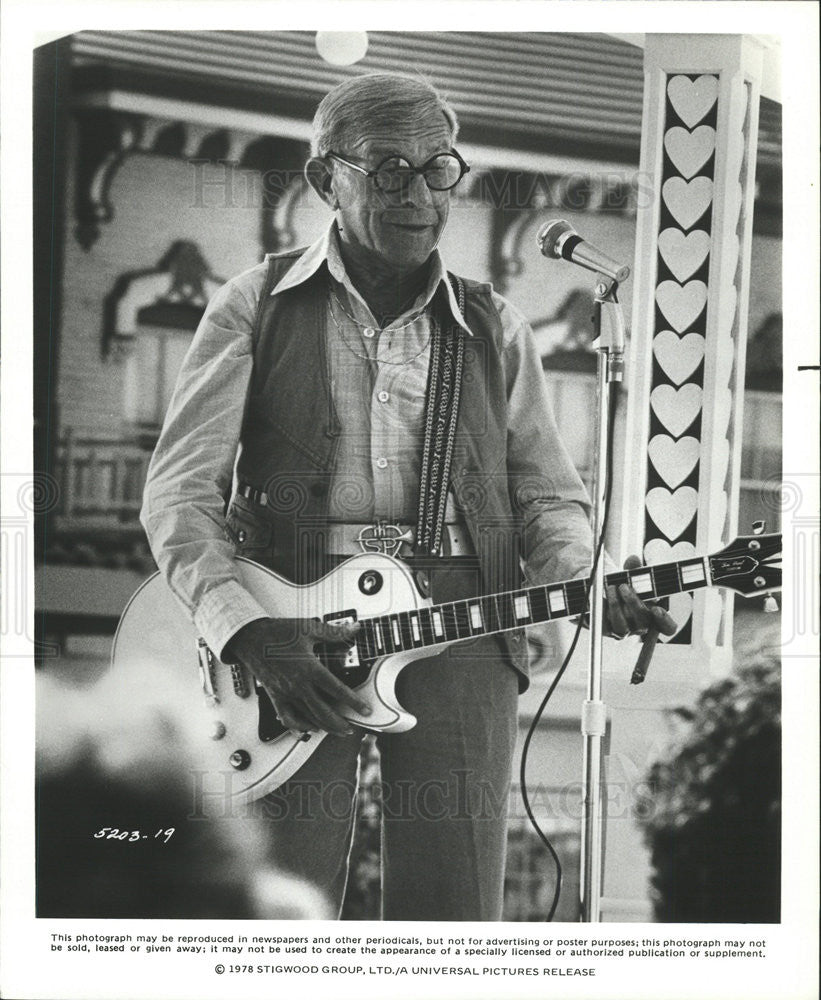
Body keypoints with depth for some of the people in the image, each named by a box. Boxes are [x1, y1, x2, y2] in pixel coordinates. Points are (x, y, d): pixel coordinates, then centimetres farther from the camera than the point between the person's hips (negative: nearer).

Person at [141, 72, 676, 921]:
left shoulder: (493, 327, 16)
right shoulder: (256, 306, 7)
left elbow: (549, 497, 16)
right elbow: (179, 491, -1)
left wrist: (580, 588, -7)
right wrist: (247, 629, -17)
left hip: (460, 627, 2)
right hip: (284, 622, -2)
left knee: (452, 919, -2)